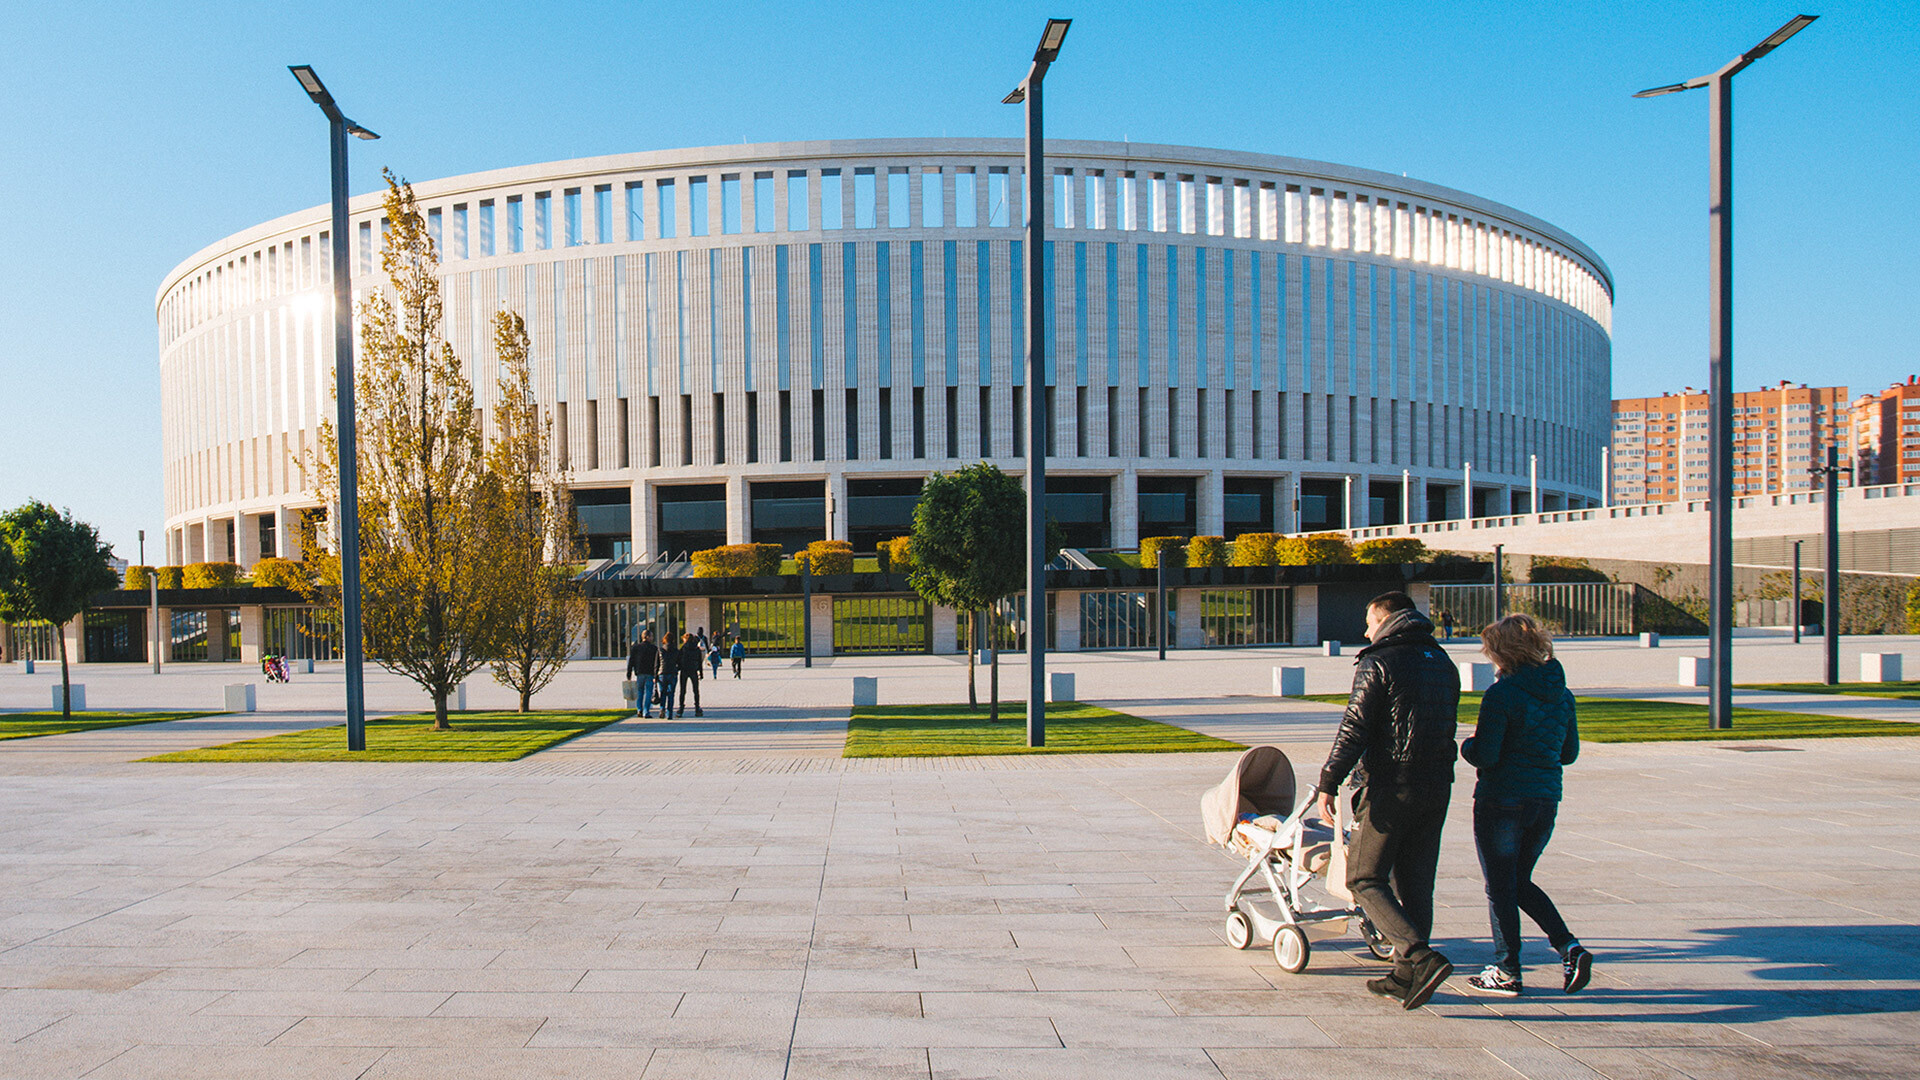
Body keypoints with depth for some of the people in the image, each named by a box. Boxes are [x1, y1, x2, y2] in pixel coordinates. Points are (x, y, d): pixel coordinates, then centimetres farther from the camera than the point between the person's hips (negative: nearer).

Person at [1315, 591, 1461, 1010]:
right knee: (1415, 881, 13)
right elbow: (1446, 724, 17)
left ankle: (1422, 957, -13)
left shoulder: (1378, 663, -10)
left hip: (1390, 786, -7)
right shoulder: (1443, 664, 13)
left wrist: (1328, 783, -12)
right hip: (1436, 787, 7)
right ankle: (1407, 976, 17)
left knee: (1366, 878, 1)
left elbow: (1355, 729, -15)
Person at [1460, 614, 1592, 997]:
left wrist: (1468, 745, 2)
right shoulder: (1562, 694, 5)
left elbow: (1485, 756, -18)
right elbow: (1569, 753, 13)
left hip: (1501, 801, -7)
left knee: (1500, 887, 6)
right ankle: (1569, 947, 7)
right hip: (1546, 801, 7)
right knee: (1521, 882, 21)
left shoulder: (1501, 694, -16)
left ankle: (1506, 972, 13)